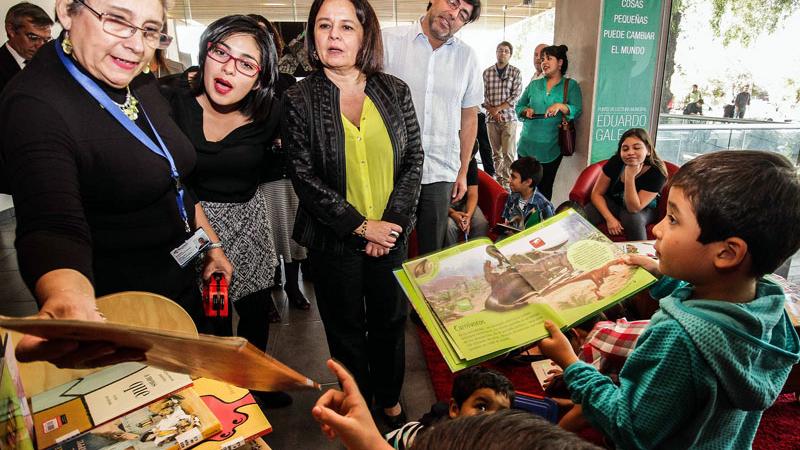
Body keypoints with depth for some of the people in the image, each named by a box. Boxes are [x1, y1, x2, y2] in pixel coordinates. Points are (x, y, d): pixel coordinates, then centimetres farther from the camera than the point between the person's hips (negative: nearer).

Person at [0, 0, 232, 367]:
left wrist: (211, 243, 13)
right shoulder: (34, 106, -23)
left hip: (182, 289, 7)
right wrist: (68, 299, -56)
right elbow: (53, 228, -36)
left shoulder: (142, 86, 0)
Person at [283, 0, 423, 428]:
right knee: (346, 329, 13)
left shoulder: (394, 91, 1)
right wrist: (361, 226, -14)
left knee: (390, 321, 15)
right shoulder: (299, 99, -5)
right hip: (334, 240, -2)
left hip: (391, 234, 2)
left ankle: (390, 400, 38)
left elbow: (413, 159, 1)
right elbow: (304, 176, -10)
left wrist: (393, 220, -10)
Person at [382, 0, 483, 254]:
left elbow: (469, 116, 13)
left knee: (432, 253, 13)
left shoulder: (467, 57, 8)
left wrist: (463, 172, 12)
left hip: (441, 175, 3)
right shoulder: (387, 41, -2)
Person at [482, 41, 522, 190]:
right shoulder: (487, 72, 8)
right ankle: (498, 181, 14)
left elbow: (516, 96, -4)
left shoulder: (515, 72, 3)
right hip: (491, 118, 2)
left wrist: (498, 108, -12)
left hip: (509, 117, -2)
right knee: (496, 153, 7)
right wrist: (492, 111, -9)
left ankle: (508, 183, -2)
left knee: (508, 153, -6)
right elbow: (483, 95, 5)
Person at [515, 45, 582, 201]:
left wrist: (560, 106, -24)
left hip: (551, 148, -3)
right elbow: (518, 107, 17)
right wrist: (526, 111, -5)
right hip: (527, 145, 3)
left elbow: (577, 111, -6)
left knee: (545, 187, 6)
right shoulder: (534, 85, 12)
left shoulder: (571, 85, 2)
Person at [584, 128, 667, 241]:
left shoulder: (657, 172, -24)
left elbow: (634, 208, -27)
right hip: (612, 203, 2)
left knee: (632, 219, -36)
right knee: (584, 215, -26)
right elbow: (597, 194, -11)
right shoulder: (615, 162, -17)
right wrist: (610, 218, -25)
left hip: (643, 210, -2)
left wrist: (630, 176, -37)